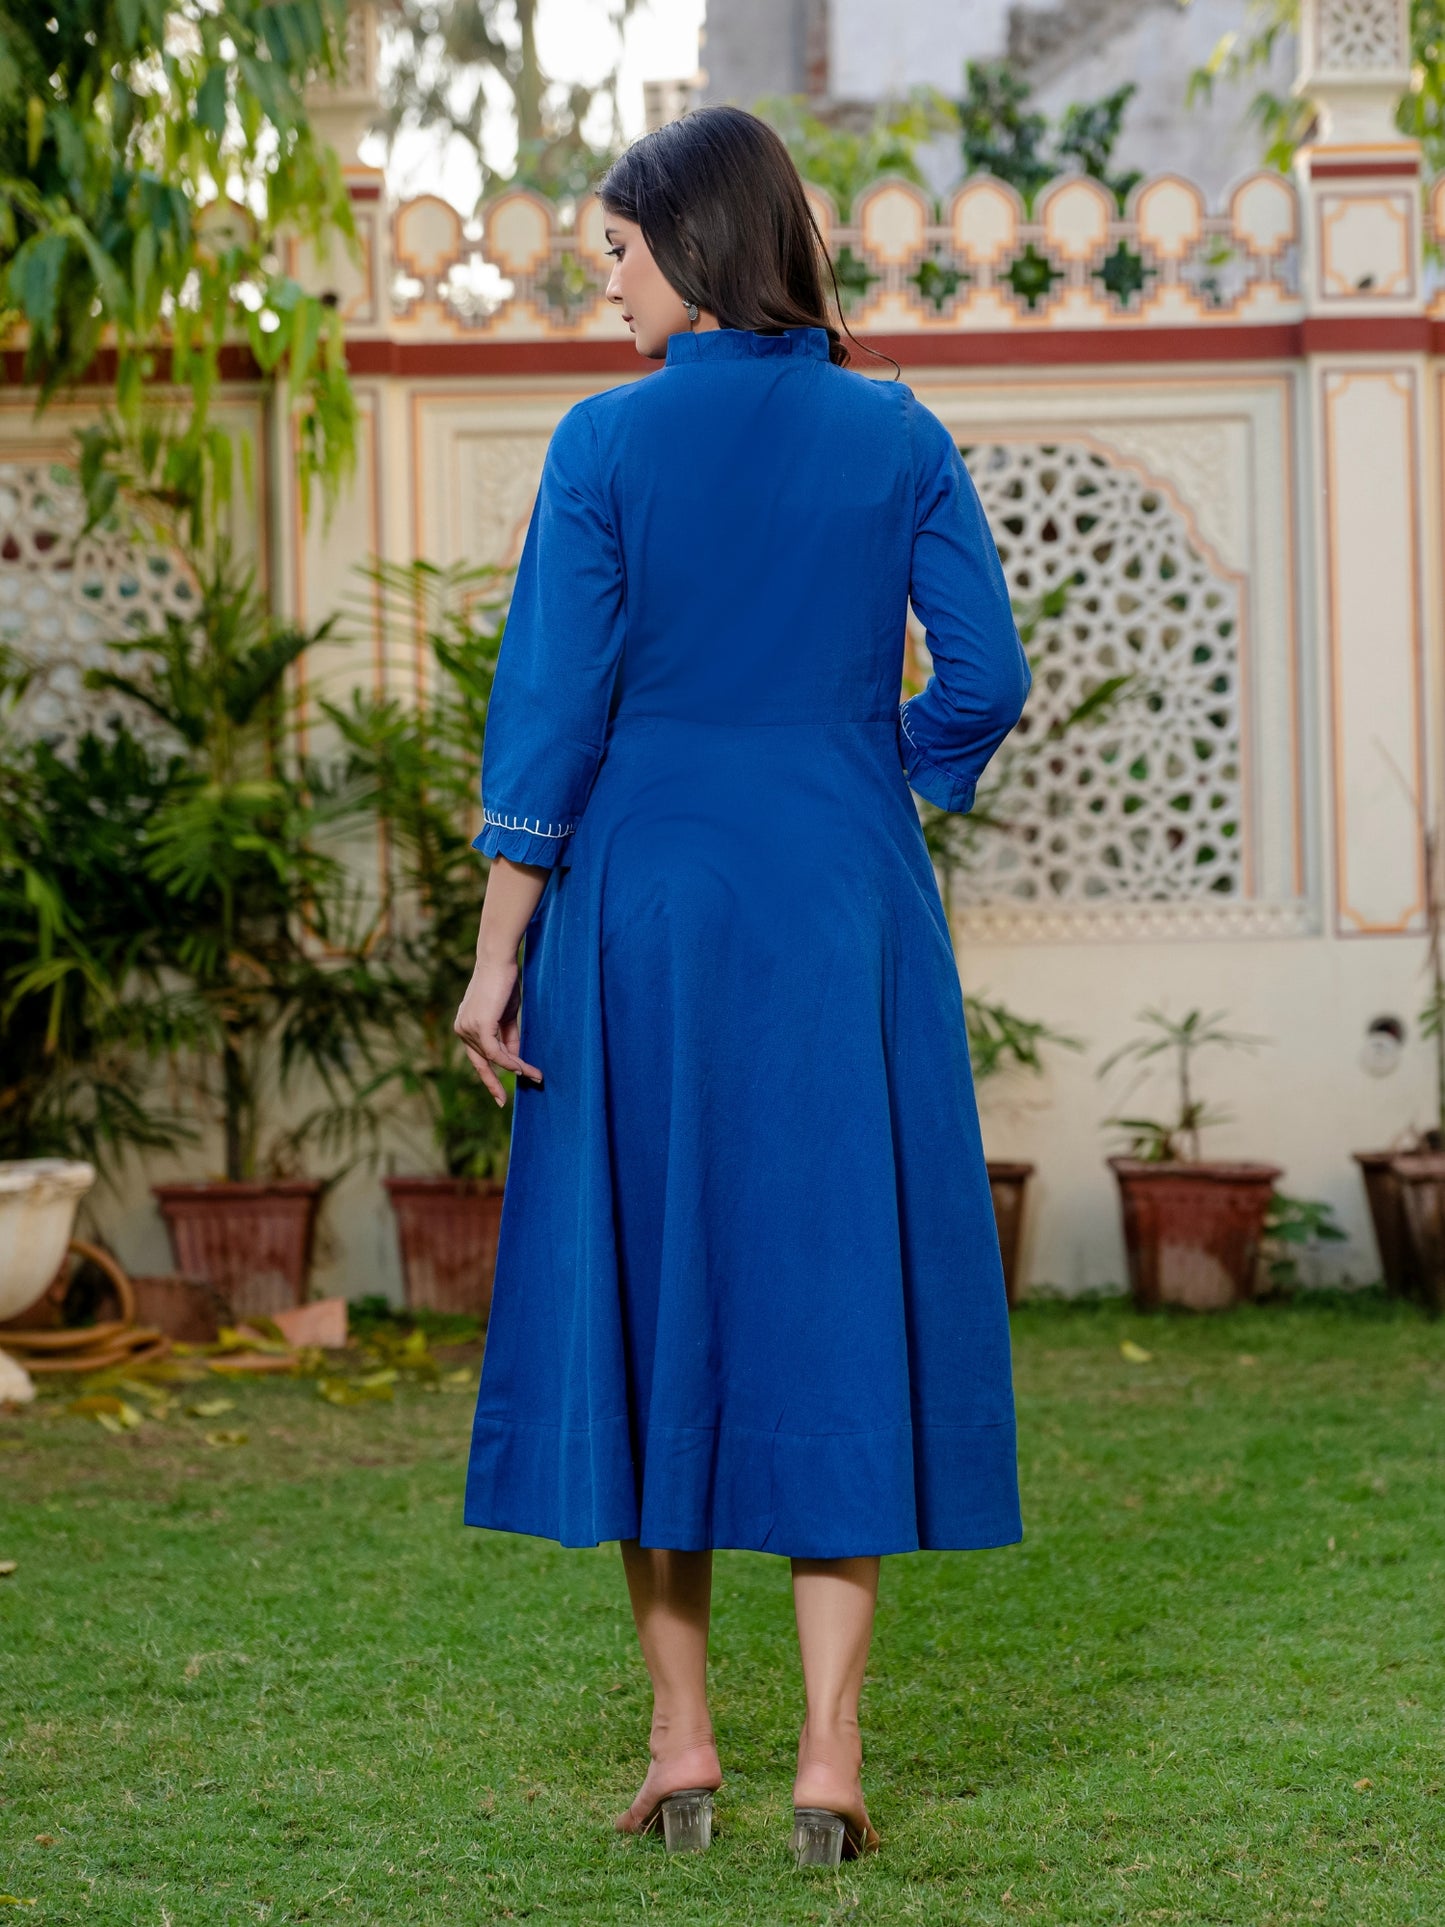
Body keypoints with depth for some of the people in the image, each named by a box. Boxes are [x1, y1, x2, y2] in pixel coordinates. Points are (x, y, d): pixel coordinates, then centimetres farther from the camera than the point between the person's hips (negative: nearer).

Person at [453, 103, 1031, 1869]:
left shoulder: (607, 444, -5)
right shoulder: (898, 437, 0)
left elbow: (551, 710, -7)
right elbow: (985, 678, -2)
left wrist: (499, 948, -2)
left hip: (647, 911, -1)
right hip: (845, 921, 1)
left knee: (650, 1296, 9)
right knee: (838, 1298, 5)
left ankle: (681, 1747, 12)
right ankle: (828, 1760, 2)